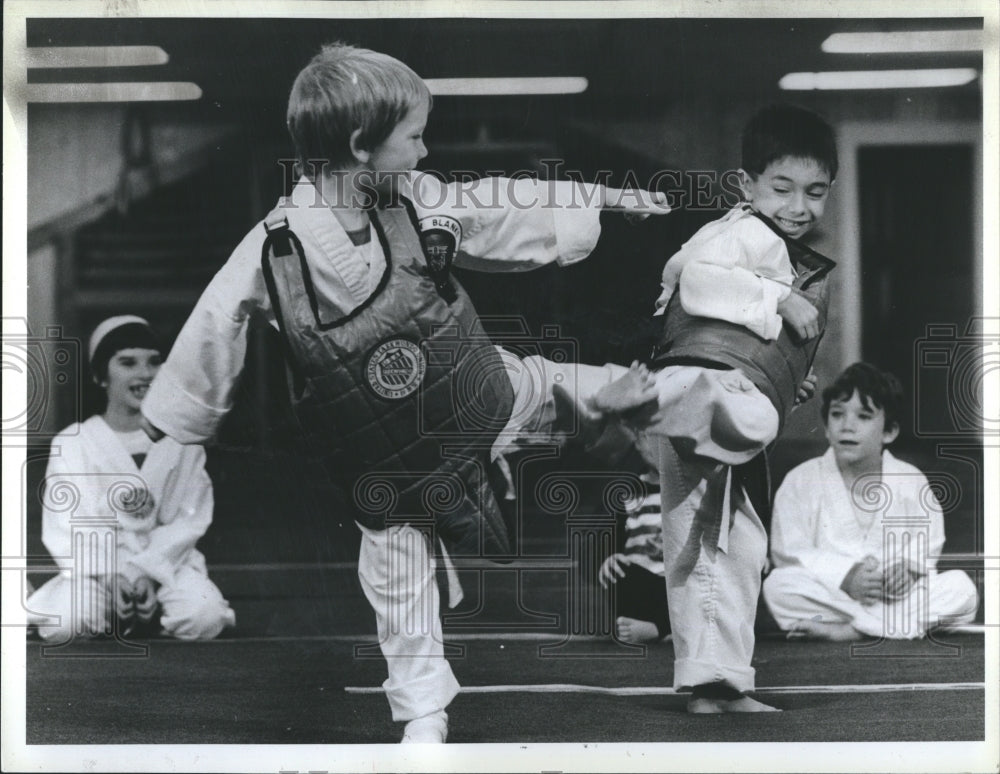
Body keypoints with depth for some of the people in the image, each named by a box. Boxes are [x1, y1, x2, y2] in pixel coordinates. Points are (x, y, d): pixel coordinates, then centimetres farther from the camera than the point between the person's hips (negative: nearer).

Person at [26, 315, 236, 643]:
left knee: (204, 618, -30)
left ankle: (150, 612, 3)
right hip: (96, 567, 0)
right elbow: (65, 529, -5)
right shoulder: (72, 443, 1)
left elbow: (190, 519, -1)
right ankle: (117, 616, 2)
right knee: (62, 624, -31)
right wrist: (110, 575, -21)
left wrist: (142, 569, -15)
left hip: (166, 563, 1)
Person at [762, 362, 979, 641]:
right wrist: (845, 575, -23)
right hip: (829, 593, -2)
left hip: (897, 595, 2)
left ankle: (847, 629, -29)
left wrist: (898, 570, -23)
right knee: (778, 585, -31)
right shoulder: (801, 481, 0)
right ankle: (897, 622, -28)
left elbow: (924, 554, 0)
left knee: (962, 589, -23)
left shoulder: (912, 482, 5)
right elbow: (789, 552, -9)